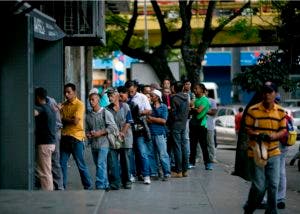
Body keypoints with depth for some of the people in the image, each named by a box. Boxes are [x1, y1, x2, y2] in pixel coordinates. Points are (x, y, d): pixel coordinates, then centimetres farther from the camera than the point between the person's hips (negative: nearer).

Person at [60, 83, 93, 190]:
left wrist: (63, 119, -4)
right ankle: (62, 186, 12)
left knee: (81, 164, 1)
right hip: (65, 137, 6)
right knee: (62, 164, 5)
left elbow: (75, 121, -16)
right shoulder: (64, 105, 12)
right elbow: (60, 118, 8)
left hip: (76, 138, -6)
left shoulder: (79, 105, -7)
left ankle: (88, 186, 12)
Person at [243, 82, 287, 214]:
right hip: (256, 153, -3)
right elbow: (247, 129, -1)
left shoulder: (280, 111, 5)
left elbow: (283, 130, 7)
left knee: (273, 186, 3)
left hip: (274, 153, 3)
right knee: (259, 186, -1)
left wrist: (273, 136, -14)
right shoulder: (253, 110, -6)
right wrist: (257, 135, -21)